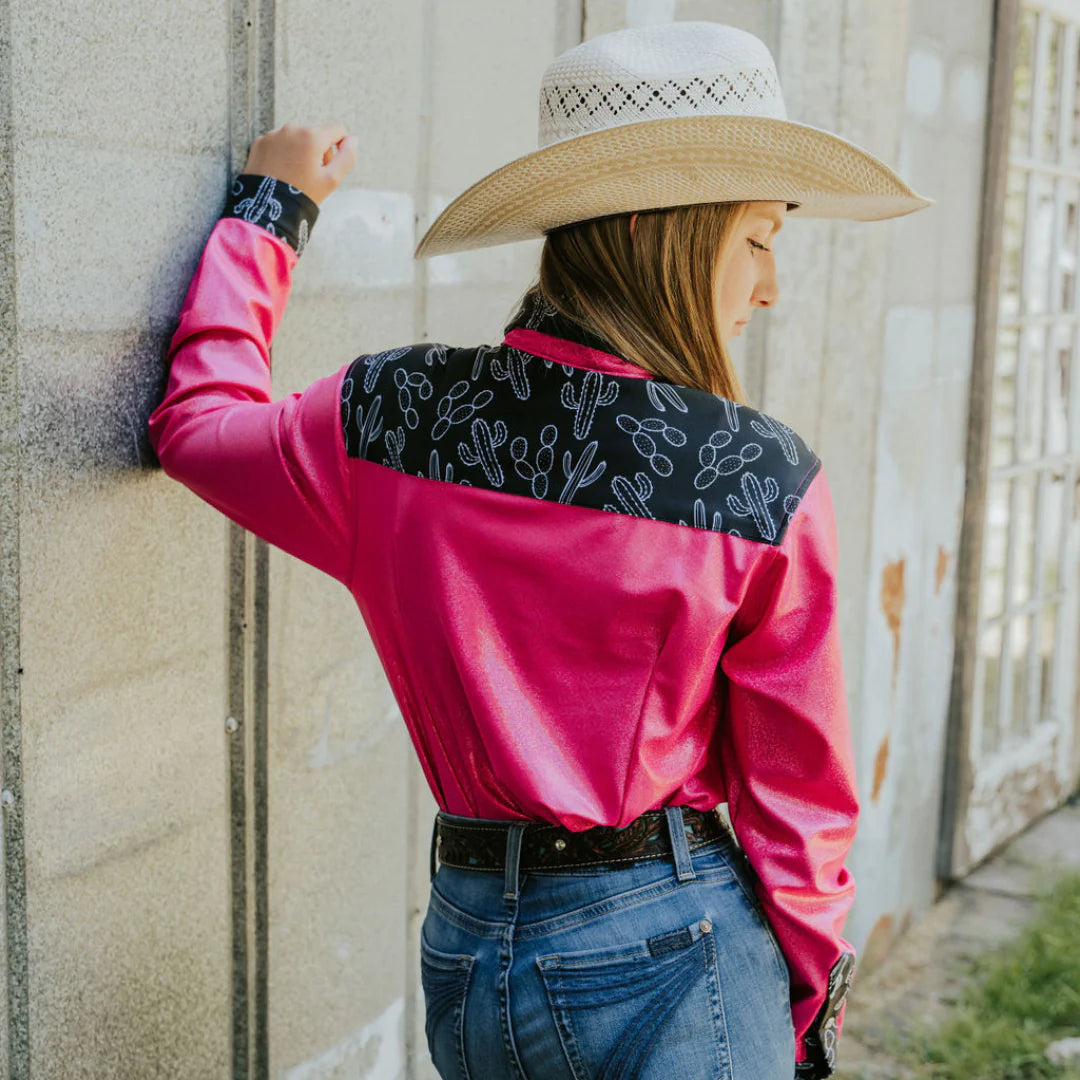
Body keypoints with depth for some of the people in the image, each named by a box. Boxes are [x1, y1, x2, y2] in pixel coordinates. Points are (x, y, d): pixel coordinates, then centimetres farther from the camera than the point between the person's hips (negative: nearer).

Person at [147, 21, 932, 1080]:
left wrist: (268, 204, 22)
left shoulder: (385, 415, -8)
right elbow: (795, 785, -8)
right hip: (672, 950, -4)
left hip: (463, 950, 4)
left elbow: (197, 423, 14)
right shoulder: (770, 482, -16)